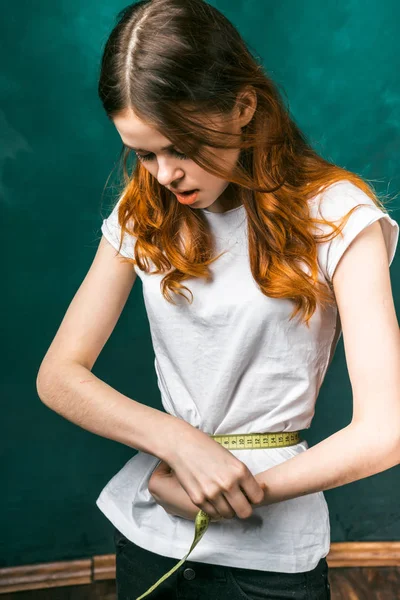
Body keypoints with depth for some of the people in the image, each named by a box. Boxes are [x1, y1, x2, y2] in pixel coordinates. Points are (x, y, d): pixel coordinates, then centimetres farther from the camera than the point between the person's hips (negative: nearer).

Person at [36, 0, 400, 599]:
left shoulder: (334, 214, -14)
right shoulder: (143, 213, -2)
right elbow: (58, 375, -5)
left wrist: (223, 493, -14)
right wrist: (177, 441, -20)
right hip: (147, 529, 4)